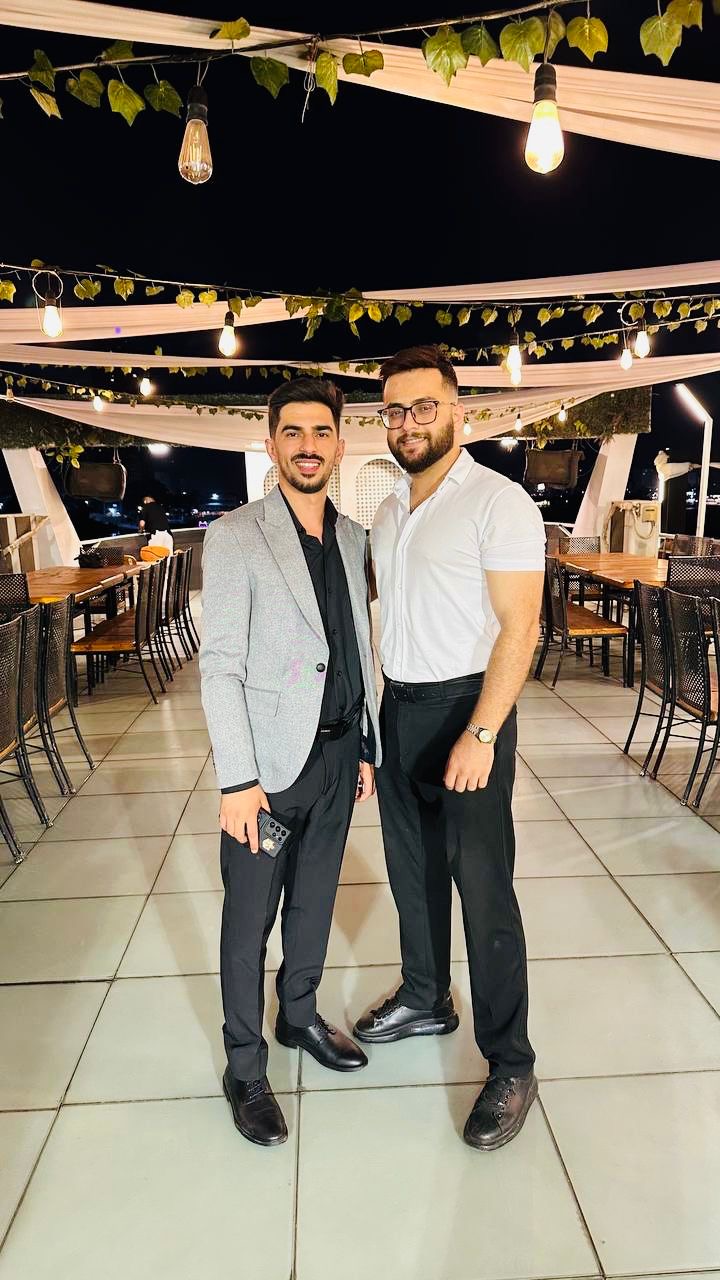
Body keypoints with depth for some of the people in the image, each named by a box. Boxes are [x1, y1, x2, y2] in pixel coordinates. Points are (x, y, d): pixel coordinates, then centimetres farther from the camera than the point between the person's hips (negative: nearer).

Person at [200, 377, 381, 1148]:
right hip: (272, 760, -5)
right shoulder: (235, 536, -11)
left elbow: (358, 651, 11)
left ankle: (299, 1017, 43)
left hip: (338, 753, 6)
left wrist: (367, 746, 11)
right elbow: (219, 665, -14)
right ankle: (244, 1066, 28)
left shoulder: (352, 537, 6)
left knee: (315, 900, 20)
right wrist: (237, 780, -17)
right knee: (250, 918, 9)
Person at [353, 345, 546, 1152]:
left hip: (466, 711, -7)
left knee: (484, 888, 1)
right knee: (412, 868, 18)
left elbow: (519, 626, -16)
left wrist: (481, 735, -22)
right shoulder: (387, 512, 11)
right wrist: (369, 714, 9)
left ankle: (511, 1067, 18)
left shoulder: (498, 502, -11)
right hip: (397, 709, 7)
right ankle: (425, 1000, 40)